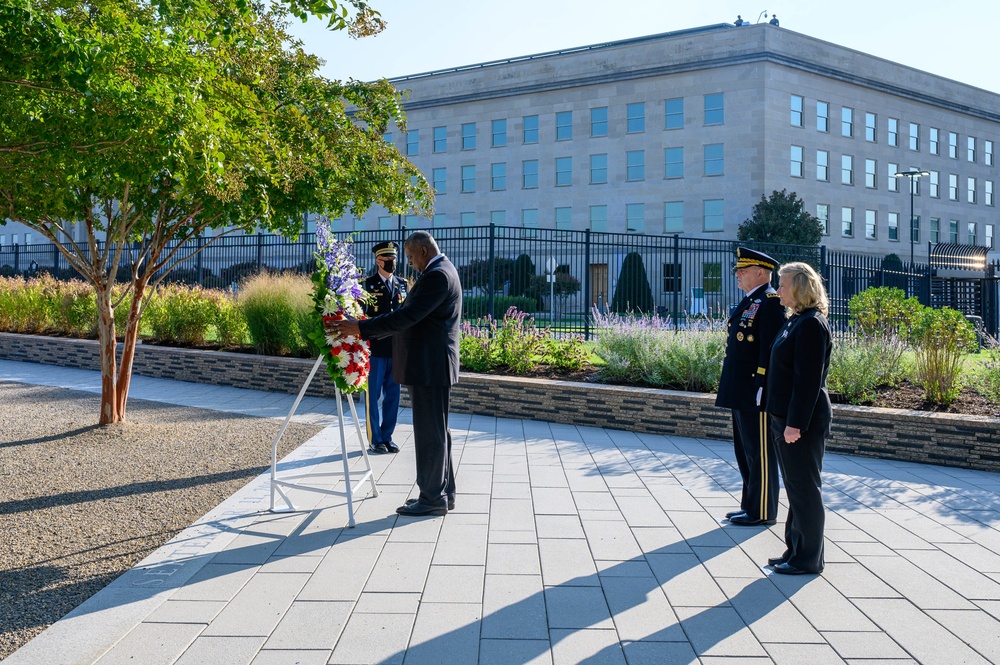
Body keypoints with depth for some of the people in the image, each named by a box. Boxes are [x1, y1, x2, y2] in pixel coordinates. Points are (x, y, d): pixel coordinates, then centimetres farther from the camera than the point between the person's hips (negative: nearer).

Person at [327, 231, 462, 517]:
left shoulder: (438, 275, -17)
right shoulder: (440, 271, 17)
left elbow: (407, 316, -25)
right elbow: (413, 315, 20)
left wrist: (361, 328, -22)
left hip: (430, 367, -11)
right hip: (428, 366, 11)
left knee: (430, 434, -4)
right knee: (436, 432, 16)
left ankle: (433, 499, 4)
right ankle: (443, 492, 24)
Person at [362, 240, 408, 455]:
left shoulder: (402, 284, 11)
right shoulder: (368, 284, -3)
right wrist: (364, 346, -12)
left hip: (397, 349, 5)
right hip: (375, 348, -4)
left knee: (392, 395, 10)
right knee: (374, 396, 3)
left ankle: (387, 436, 21)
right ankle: (375, 440, 12)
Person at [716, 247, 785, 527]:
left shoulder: (770, 301, -13)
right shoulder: (749, 302, 17)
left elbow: (770, 346, -19)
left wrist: (762, 387, -22)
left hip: (756, 391, -10)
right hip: (740, 393, 10)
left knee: (760, 452, -1)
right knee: (745, 451, 16)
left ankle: (762, 512, 8)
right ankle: (750, 505, 26)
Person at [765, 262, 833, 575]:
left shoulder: (811, 324, -17)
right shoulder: (797, 321, 13)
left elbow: (809, 378, -21)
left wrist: (796, 422, -22)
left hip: (803, 421, -10)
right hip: (787, 417, 10)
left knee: (804, 488, 0)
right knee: (795, 487, 16)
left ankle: (808, 559, 10)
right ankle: (795, 550, 26)